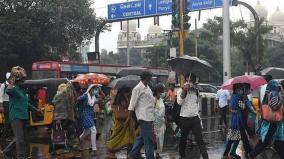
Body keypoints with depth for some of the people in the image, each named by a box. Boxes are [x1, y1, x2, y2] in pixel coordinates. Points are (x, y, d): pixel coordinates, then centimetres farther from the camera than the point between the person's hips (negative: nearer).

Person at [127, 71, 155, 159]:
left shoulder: (147, 87, 15)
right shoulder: (138, 88, -12)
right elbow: (132, 104, -12)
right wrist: (129, 117, -11)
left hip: (149, 117, 9)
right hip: (144, 117, -9)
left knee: (142, 137, 15)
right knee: (149, 139, -5)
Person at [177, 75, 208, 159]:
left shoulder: (196, 91, 7)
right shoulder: (182, 91, -5)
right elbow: (179, 102, -22)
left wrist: (198, 115, 15)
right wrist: (184, 90, -27)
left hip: (195, 118, 2)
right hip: (184, 118, -2)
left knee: (200, 139, -5)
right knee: (183, 139, 13)